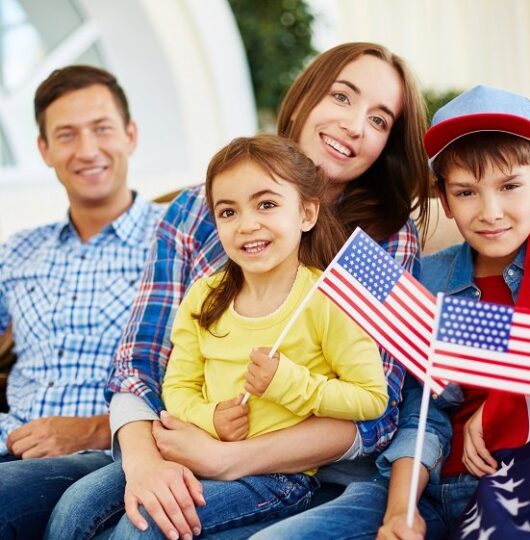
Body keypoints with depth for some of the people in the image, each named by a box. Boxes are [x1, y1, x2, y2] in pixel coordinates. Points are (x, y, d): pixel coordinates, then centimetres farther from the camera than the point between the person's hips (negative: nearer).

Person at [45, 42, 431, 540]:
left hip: (292, 466, -2)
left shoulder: (389, 239, -1)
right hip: (178, 455, 3)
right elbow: (138, 358, 1)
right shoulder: (196, 210, 5)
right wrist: (143, 459, -21)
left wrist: (224, 458, -18)